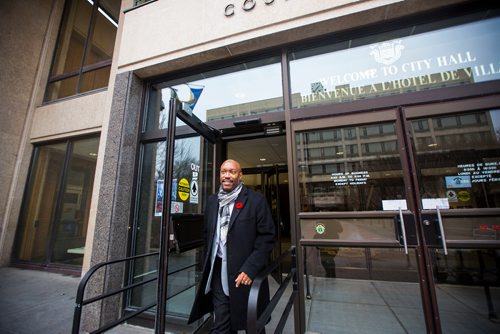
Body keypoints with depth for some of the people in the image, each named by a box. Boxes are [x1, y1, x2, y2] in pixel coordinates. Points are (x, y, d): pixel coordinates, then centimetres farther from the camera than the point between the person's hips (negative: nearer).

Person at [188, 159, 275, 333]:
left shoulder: (256, 200, -9)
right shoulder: (212, 200, 7)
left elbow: (267, 237, -10)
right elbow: (208, 234, 14)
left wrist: (250, 269, -17)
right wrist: (208, 265, 9)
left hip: (244, 273, -3)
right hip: (218, 271, 3)